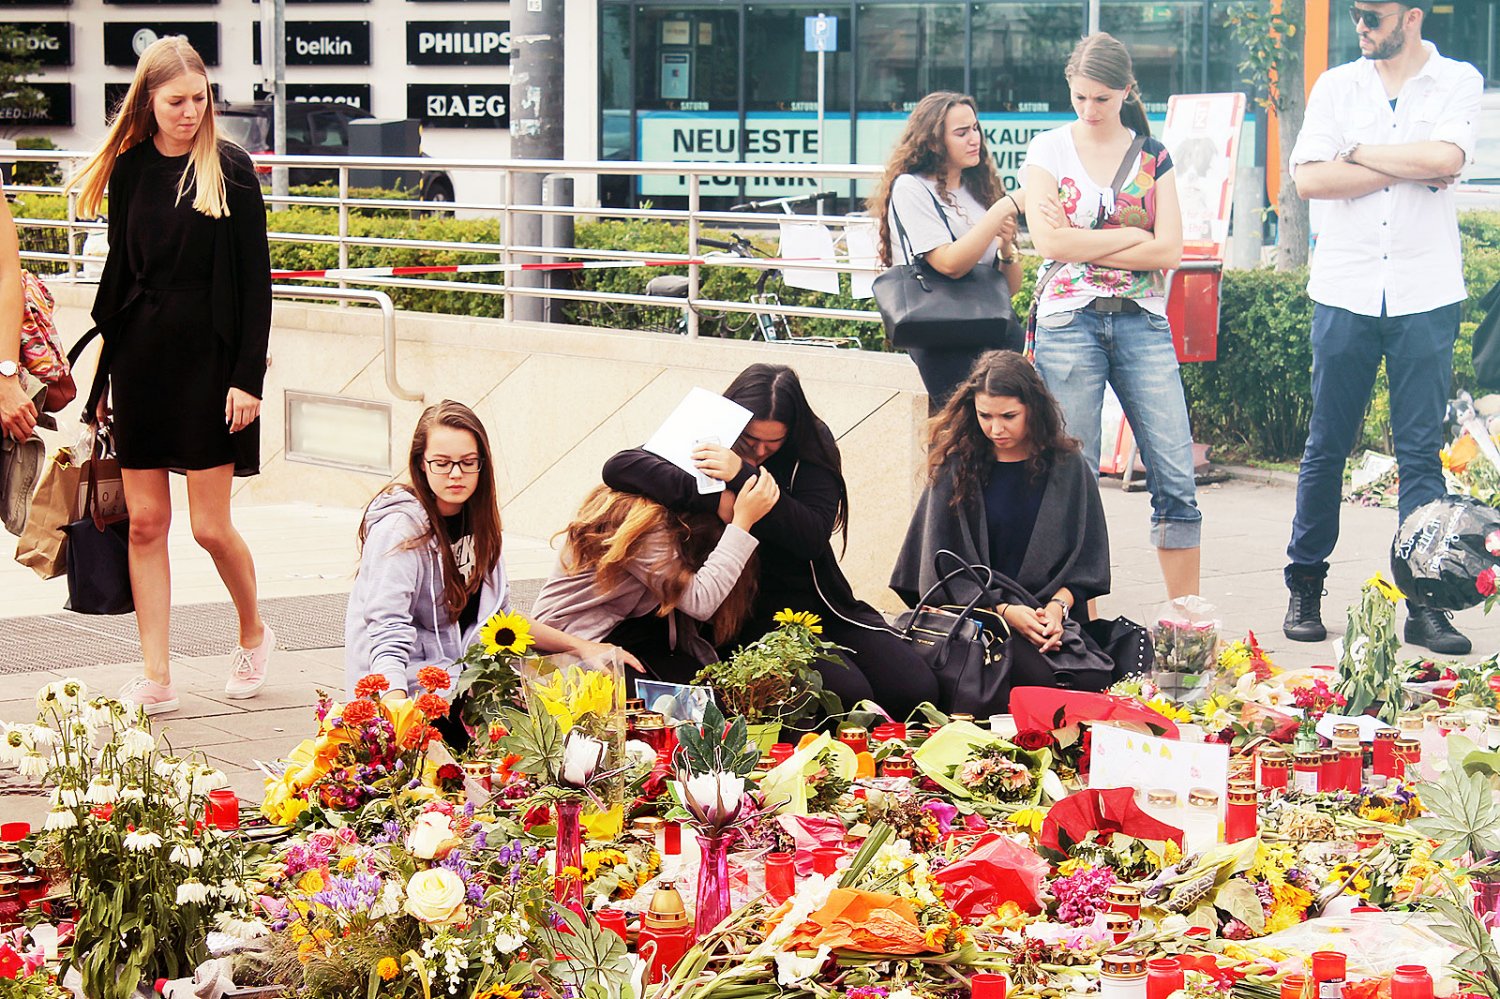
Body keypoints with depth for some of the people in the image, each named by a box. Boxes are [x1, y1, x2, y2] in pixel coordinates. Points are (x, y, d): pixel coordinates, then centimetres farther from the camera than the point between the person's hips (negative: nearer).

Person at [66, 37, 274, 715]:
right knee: (145, 520, 2)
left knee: (210, 525, -2)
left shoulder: (229, 169, -4)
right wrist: (105, 372, 11)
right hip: (140, 358, 4)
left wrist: (248, 377, -10)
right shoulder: (130, 168, 6)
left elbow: (255, 281, -4)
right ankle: (156, 679, 8)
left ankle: (253, 633, 26)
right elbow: (119, 272, 13)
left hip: (208, 358, -4)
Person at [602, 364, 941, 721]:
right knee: (848, 695, -27)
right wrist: (713, 499, -28)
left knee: (917, 691, -12)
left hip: (821, 602, 3)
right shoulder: (704, 445, -4)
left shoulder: (812, 446, -1)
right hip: (755, 615, -3)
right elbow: (619, 467, -20)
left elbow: (813, 538, -16)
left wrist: (745, 476, -28)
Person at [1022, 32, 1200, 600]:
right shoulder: (1047, 152, 6)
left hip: (1142, 324, 1)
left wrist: (1085, 244, -6)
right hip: (1069, 323, -1)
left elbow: (1170, 252, -1)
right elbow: (1051, 242, -8)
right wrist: (1131, 236, -5)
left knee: (1176, 477, -5)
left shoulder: (1152, 157, 10)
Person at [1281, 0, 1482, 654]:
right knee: (1326, 448, 5)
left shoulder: (1458, 82, 4)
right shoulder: (1336, 86, 8)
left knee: (1421, 453, 0)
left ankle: (1426, 604, 2)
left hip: (1425, 297, -1)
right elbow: (1310, 178, -6)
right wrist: (1408, 168, -8)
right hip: (1345, 292, 1)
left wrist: (1362, 153, -6)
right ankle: (1304, 586, 15)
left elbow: (1445, 157, -16)